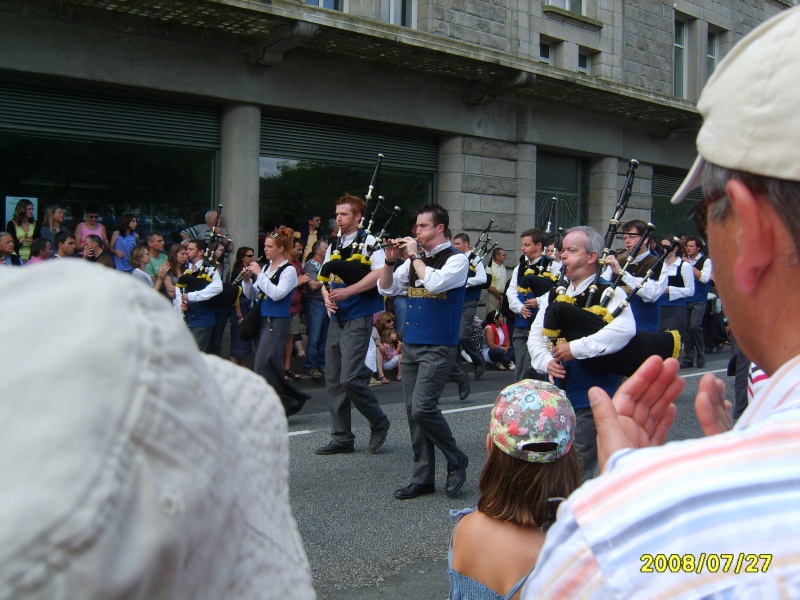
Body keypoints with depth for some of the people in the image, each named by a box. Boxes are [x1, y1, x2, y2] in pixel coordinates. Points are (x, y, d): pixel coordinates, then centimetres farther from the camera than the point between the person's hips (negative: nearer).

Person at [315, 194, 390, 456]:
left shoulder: (368, 242, -6)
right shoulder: (333, 246, 16)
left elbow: (380, 273, -19)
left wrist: (348, 291, -23)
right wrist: (327, 297, -2)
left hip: (358, 318, -8)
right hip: (336, 318, 8)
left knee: (350, 378, -15)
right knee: (333, 380, 7)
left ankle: (379, 422, 8)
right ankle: (341, 437, 15)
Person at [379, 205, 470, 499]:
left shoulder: (456, 259, -6)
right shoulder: (413, 259, 13)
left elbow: (436, 283, -24)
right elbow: (386, 289, 13)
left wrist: (415, 256, -13)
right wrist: (391, 260, -1)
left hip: (438, 347, -7)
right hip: (410, 344, 7)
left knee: (422, 408, -16)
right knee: (413, 412, 6)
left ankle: (456, 460, 5)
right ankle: (423, 477, 14)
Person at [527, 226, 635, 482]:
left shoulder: (609, 294, -9)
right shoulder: (553, 296, 12)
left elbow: (624, 329, -28)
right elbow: (536, 336, 8)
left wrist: (577, 347, -27)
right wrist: (547, 361, -13)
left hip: (592, 398, -6)